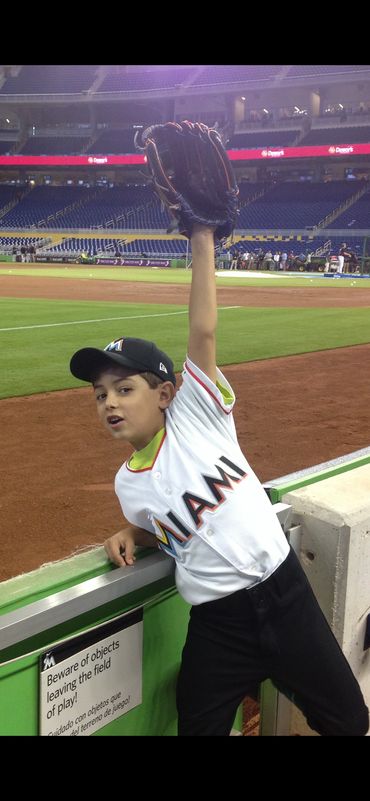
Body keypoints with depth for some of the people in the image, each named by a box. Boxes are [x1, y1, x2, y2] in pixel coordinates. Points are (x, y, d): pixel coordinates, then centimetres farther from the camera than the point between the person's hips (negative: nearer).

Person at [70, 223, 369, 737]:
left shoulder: (196, 417, -6)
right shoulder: (129, 484, 1)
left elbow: (204, 332, -15)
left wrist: (203, 242, -19)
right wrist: (128, 535, -2)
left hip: (285, 593, -1)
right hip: (217, 625, 2)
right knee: (199, 727, 8)